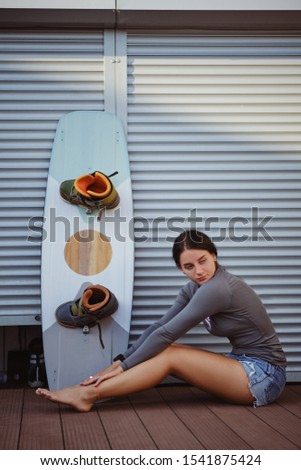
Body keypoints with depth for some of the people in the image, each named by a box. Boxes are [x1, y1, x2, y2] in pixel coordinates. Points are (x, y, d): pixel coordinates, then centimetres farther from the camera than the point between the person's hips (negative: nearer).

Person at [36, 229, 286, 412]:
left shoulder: (217, 288, -23)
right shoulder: (195, 288, 5)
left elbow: (167, 334, -22)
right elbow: (160, 326, 2)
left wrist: (124, 366, -15)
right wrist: (122, 359, -7)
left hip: (265, 375, -8)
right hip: (246, 365, 8)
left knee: (170, 355, -17)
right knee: (166, 350, -5)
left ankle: (88, 393, -18)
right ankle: (92, 389, -9)